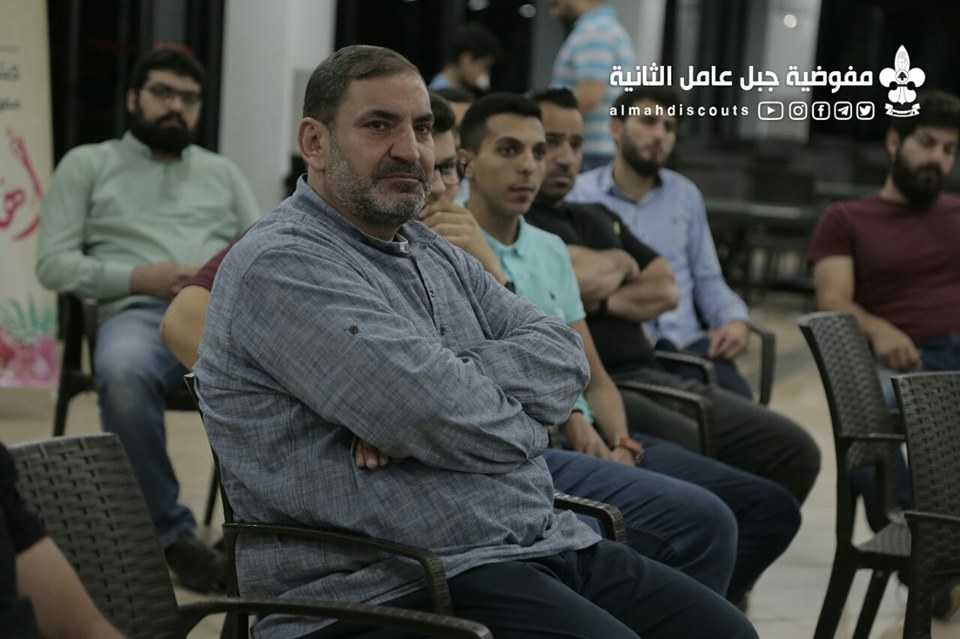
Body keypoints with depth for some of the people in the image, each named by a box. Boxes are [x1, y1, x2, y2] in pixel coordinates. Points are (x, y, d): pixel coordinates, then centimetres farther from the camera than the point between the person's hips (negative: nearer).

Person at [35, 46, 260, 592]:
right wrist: (139, 277, -7)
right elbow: (54, 262, 8)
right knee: (124, 374, -42)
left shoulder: (222, 171, 29)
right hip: (141, 313, -2)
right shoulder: (88, 164, 19)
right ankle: (172, 532, -25)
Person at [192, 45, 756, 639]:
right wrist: (518, 420, 2)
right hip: (395, 589, -8)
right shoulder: (281, 265, -11)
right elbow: (445, 418, -20)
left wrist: (440, 388, -12)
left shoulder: (435, 254, 19)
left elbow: (562, 355, 5)